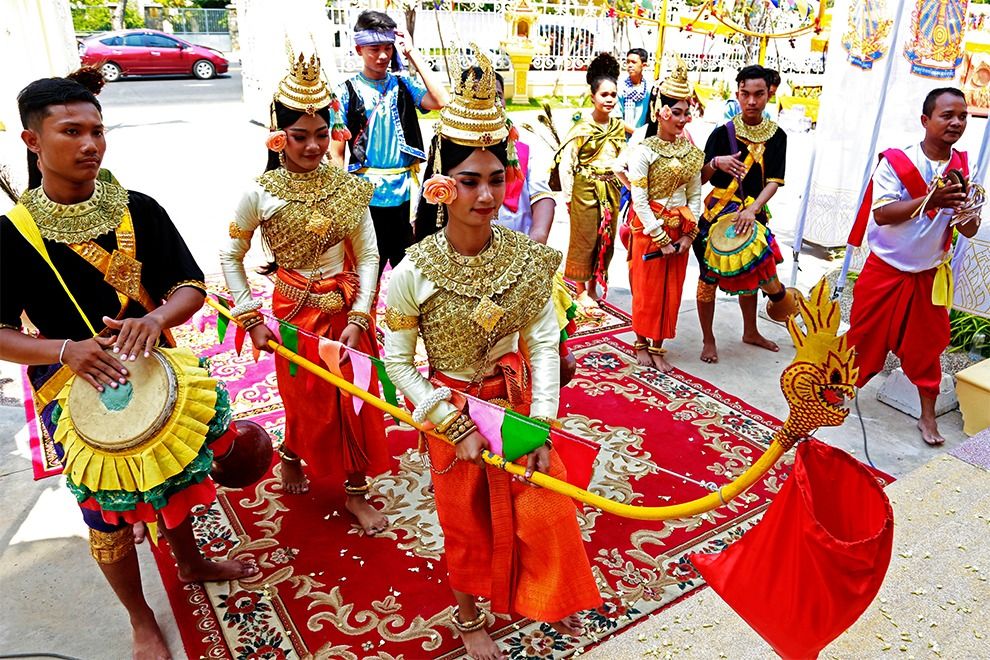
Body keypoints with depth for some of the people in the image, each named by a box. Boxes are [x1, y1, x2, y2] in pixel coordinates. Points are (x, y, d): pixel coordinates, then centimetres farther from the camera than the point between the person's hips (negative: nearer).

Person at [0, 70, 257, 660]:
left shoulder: (138, 210, -7)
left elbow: (191, 288, -6)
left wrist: (157, 318, -28)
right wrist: (66, 351, -28)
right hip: (75, 391, -2)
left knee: (174, 480, 22)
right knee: (108, 513, 11)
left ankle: (191, 563, 51)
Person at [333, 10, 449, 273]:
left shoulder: (403, 84, 6)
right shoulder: (347, 92, -1)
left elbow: (441, 101, -13)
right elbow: (337, 154, -1)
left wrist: (412, 53, -9)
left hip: (405, 193, 2)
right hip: (367, 197, -2)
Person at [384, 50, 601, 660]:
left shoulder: (527, 257, -14)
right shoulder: (414, 272, -22)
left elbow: (545, 341, -9)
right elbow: (398, 361, -13)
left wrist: (541, 423, -13)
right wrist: (456, 426, -15)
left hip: (517, 401, 2)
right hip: (451, 413, -2)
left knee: (544, 510, 14)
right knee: (467, 523, 17)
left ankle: (546, 598, 47)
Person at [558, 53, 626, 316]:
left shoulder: (618, 126, 7)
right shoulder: (582, 127, -11)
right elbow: (566, 162, -12)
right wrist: (568, 196, -15)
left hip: (610, 188, 6)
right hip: (585, 188, -6)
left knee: (606, 240, 11)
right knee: (584, 241, 3)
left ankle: (593, 287, 26)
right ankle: (581, 292, 17)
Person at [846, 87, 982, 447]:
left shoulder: (962, 168, -1)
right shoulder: (896, 161, -14)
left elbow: (969, 230, 0)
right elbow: (881, 214, -23)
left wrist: (967, 213, -23)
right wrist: (930, 200, -34)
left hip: (929, 274, 3)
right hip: (886, 270, -3)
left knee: (926, 345, 11)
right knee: (864, 335, 5)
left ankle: (928, 416, 24)